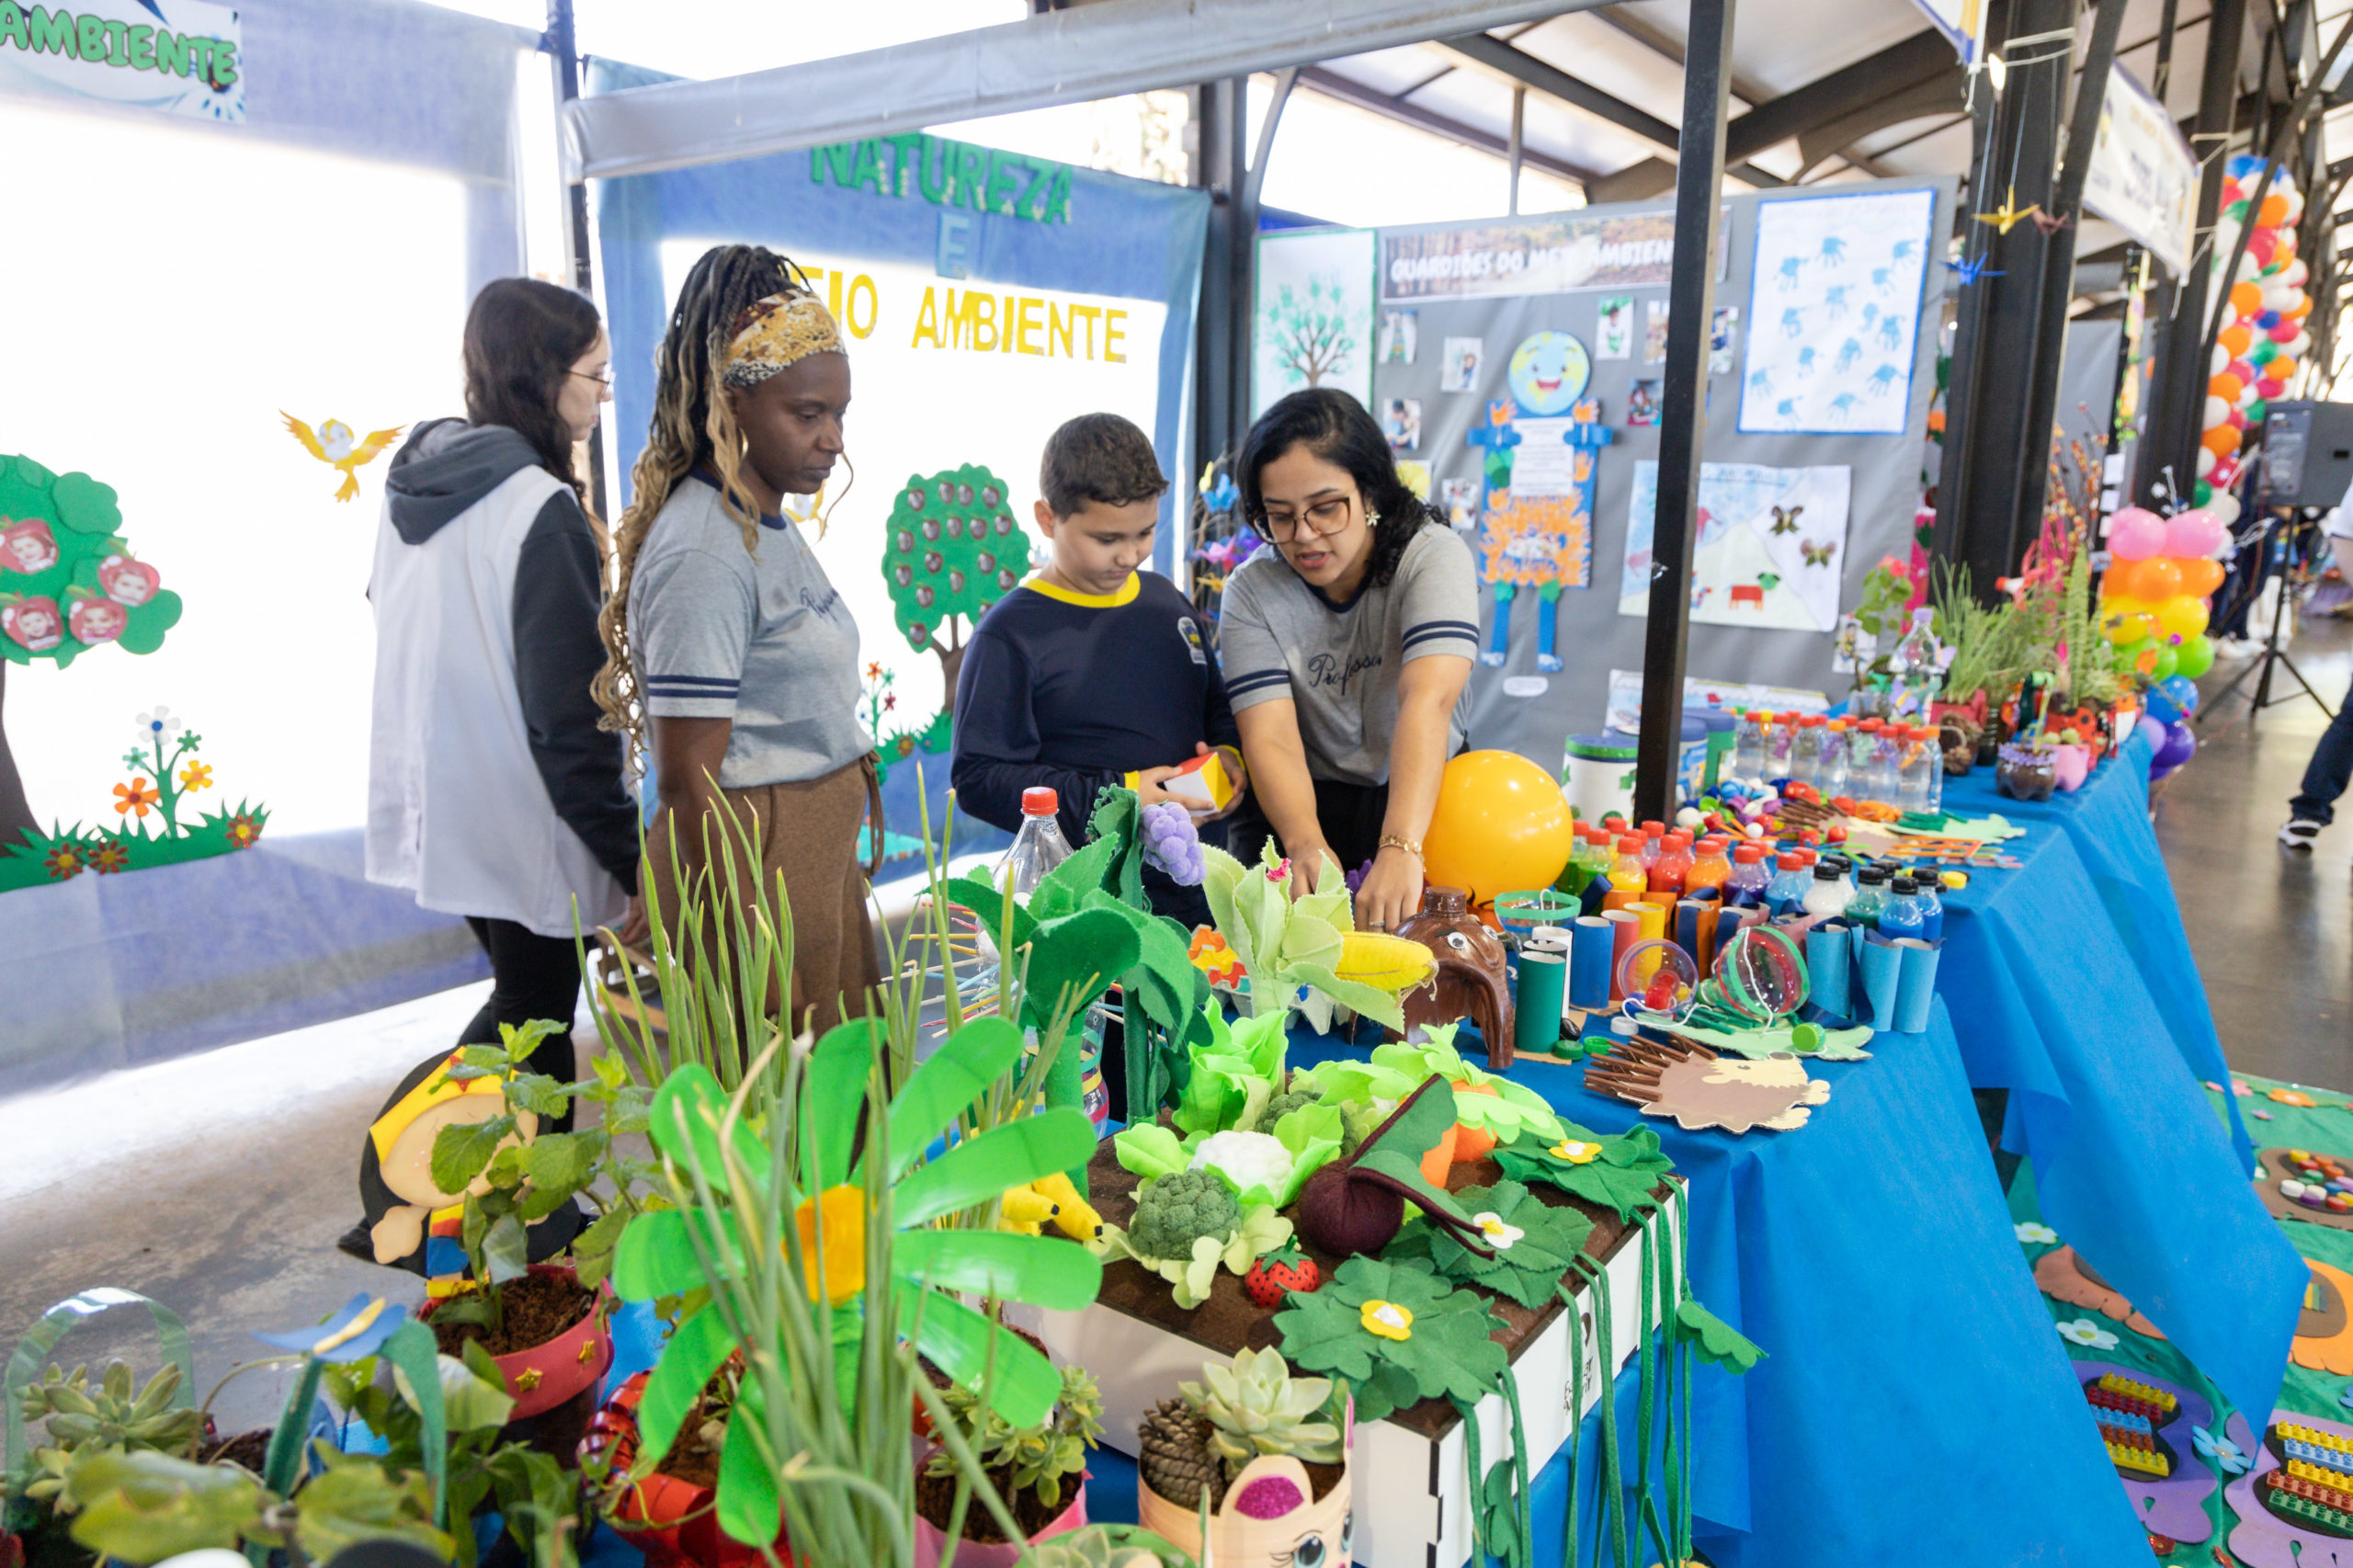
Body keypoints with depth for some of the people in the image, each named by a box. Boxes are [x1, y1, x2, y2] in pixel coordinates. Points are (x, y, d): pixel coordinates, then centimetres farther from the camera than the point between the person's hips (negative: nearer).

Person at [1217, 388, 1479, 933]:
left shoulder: (1433, 556, -13)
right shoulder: (1251, 591, -7)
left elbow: (1428, 700, -30)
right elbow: (1270, 737, -18)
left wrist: (1401, 850, -45)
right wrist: (1305, 842, -40)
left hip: (1420, 798, -1)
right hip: (1303, 805, 1)